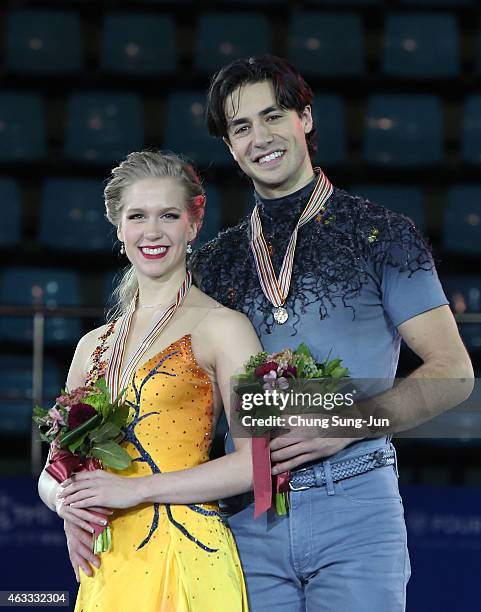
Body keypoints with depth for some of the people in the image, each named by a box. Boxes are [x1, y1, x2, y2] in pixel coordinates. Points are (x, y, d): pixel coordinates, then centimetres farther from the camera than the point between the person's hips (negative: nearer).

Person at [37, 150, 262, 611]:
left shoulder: (221, 326, -2)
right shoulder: (94, 346, 14)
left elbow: (256, 460, -11)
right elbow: (52, 472, 17)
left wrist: (134, 489, -14)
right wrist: (66, 503, -6)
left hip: (184, 561, -5)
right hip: (104, 568, 5)